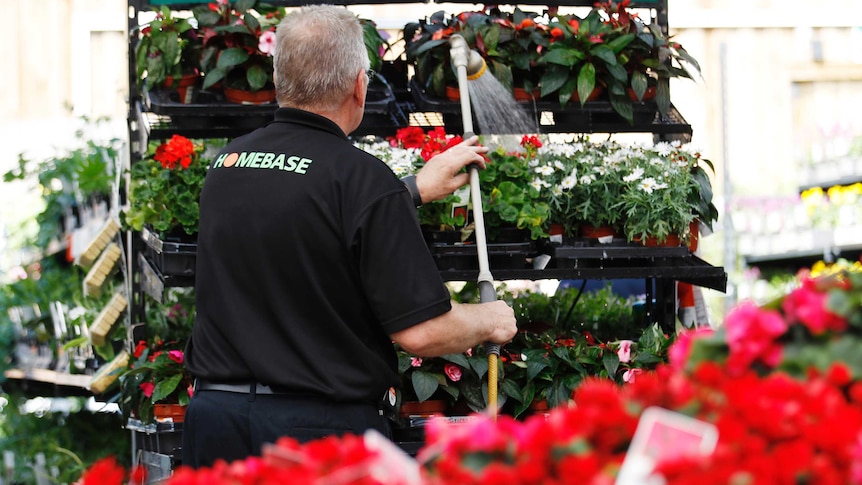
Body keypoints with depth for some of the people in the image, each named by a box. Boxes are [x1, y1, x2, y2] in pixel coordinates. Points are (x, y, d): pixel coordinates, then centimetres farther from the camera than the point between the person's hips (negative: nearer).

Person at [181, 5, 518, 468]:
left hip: (215, 413, 6)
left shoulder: (227, 160, 6)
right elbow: (421, 331, -15)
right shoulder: (367, 179, -15)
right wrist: (490, 321, 5)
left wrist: (418, 187, 33)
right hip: (322, 425, -6)